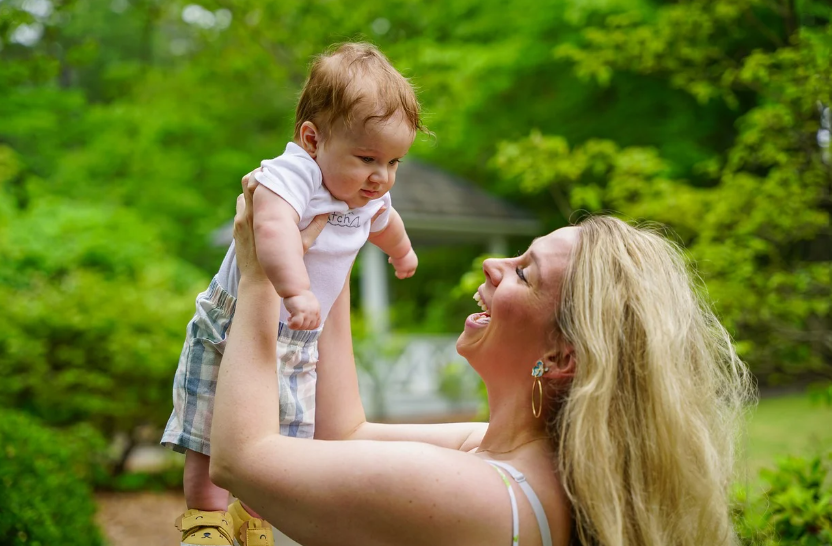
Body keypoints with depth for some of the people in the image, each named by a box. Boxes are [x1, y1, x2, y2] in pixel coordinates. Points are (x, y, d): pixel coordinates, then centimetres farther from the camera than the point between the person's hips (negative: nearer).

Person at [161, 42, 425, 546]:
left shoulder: (370, 198, -2)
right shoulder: (291, 173, -29)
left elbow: (384, 221, 24)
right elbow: (273, 226, -50)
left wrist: (402, 251, 44)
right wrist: (295, 291, -63)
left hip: (299, 344, 6)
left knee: (285, 437, 11)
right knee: (212, 434, 3)